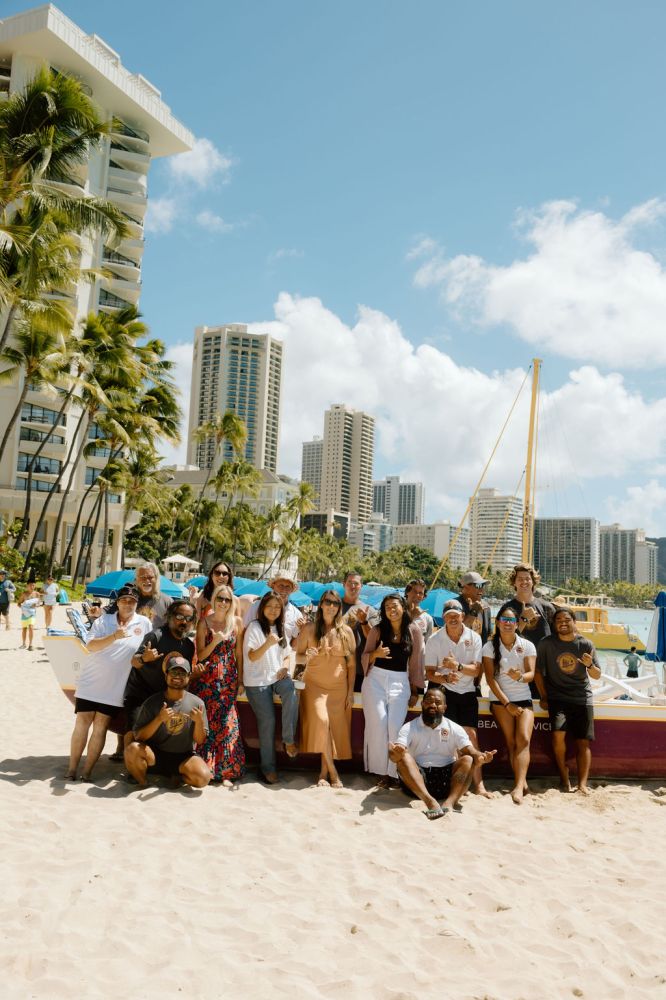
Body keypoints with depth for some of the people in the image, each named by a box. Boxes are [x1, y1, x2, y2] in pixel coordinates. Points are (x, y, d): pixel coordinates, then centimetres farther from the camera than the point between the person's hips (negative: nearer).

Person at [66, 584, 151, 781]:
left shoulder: (144, 623, -1)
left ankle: (87, 772, 10)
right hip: (90, 682, 1)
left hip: (115, 687, 0)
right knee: (82, 724, 3)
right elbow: (90, 645, -12)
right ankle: (72, 769, 13)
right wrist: (114, 636, -25)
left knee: (100, 728, 3)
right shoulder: (103, 621, -1)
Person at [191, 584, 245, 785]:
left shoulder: (236, 622, 4)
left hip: (228, 679, 1)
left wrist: (240, 680, 3)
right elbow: (200, 655, 0)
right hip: (206, 678, -1)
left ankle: (225, 771, 6)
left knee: (226, 723, -2)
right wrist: (215, 642, -16)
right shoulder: (204, 622, 1)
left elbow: (239, 653, 6)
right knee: (206, 721, -1)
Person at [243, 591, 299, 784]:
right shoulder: (254, 627, -5)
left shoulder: (280, 629, 15)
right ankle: (268, 767, 6)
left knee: (291, 693, -29)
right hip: (257, 681, -4)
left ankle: (289, 739, -17)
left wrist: (284, 668, 1)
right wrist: (267, 644, -33)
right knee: (267, 720, -9)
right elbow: (252, 657, -15)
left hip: (276, 676, 4)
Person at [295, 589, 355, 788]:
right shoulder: (310, 628, -1)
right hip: (315, 684, -2)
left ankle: (324, 771, 13)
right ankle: (333, 771, -9)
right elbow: (297, 657, 3)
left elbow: (352, 663, 4)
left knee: (335, 728, -3)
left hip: (339, 687, 2)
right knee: (320, 721, -21)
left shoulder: (346, 631, 2)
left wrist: (351, 691, 1)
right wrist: (307, 657, -19)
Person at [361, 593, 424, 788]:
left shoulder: (414, 631, 1)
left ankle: (393, 772, 1)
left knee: (395, 726, -9)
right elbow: (365, 657, 6)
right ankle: (381, 771, 6)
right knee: (378, 724, -5)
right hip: (376, 680, 0)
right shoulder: (377, 630, 1)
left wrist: (415, 691, 5)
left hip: (400, 682, 0)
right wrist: (376, 654, -17)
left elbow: (416, 662, 5)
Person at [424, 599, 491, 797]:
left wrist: (458, 666, -27)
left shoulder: (474, 638, -4)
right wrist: (446, 678, -26)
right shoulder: (434, 640, -7)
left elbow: (476, 670, -8)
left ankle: (478, 784, 2)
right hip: (443, 691, -2)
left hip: (467, 692, 2)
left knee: (471, 734, -3)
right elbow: (430, 673, -6)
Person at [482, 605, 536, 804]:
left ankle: (518, 786, -24)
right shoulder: (490, 647, 1)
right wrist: (507, 703, -10)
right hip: (500, 699, 0)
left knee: (523, 738, -17)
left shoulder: (527, 646, 4)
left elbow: (531, 674, -4)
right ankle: (522, 782, -2)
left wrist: (520, 677, -29)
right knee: (511, 741, -10)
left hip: (524, 699, 1)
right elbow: (490, 678, -4)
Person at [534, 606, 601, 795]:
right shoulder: (546, 644, -4)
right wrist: (543, 697, 0)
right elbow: (539, 672, 4)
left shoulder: (585, 644, -2)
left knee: (583, 742, -5)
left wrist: (590, 665, -19)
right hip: (557, 697, -1)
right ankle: (564, 776, 0)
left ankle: (582, 784, 1)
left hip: (582, 698, 1)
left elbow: (597, 676, 2)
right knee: (558, 734, -19)